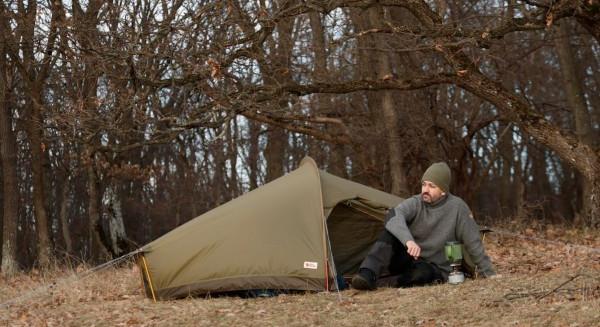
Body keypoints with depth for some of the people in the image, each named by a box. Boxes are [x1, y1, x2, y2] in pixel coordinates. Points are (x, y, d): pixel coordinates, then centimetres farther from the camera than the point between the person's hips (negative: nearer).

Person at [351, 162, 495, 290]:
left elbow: (473, 242, -5)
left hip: (433, 269, -2)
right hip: (408, 259, 2)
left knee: (423, 272, -39)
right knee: (390, 233, -26)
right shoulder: (414, 203, -9)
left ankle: (378, 283, -34)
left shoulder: (457, 207, -11)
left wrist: (488, 273, -3)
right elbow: (394, 217, -32)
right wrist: (408, 240, -51)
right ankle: (366, 276, -39)